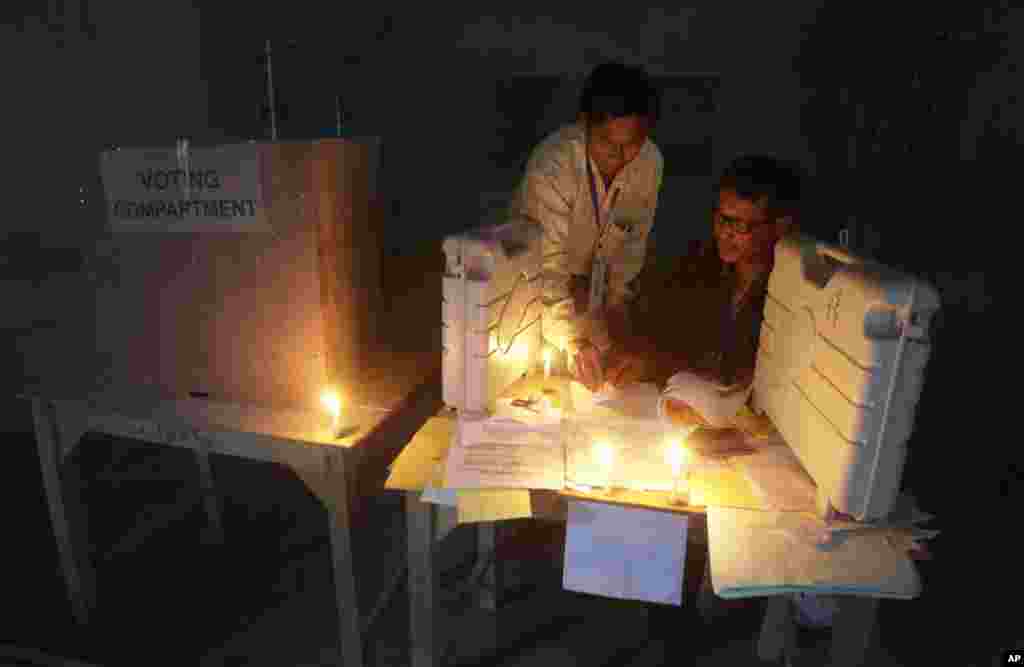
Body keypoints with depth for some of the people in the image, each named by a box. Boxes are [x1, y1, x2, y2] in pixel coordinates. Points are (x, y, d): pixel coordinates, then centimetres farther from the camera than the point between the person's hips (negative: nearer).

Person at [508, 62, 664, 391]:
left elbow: (635, 234, -2)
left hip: (593, 285, 4)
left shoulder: (651, 162, -19)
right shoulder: (551, 164, -35)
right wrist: (572, 338, -51)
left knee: (601, 372, 11)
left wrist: (618, 293, -3)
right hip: (533, 282, -4)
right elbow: (547, 265, -41)